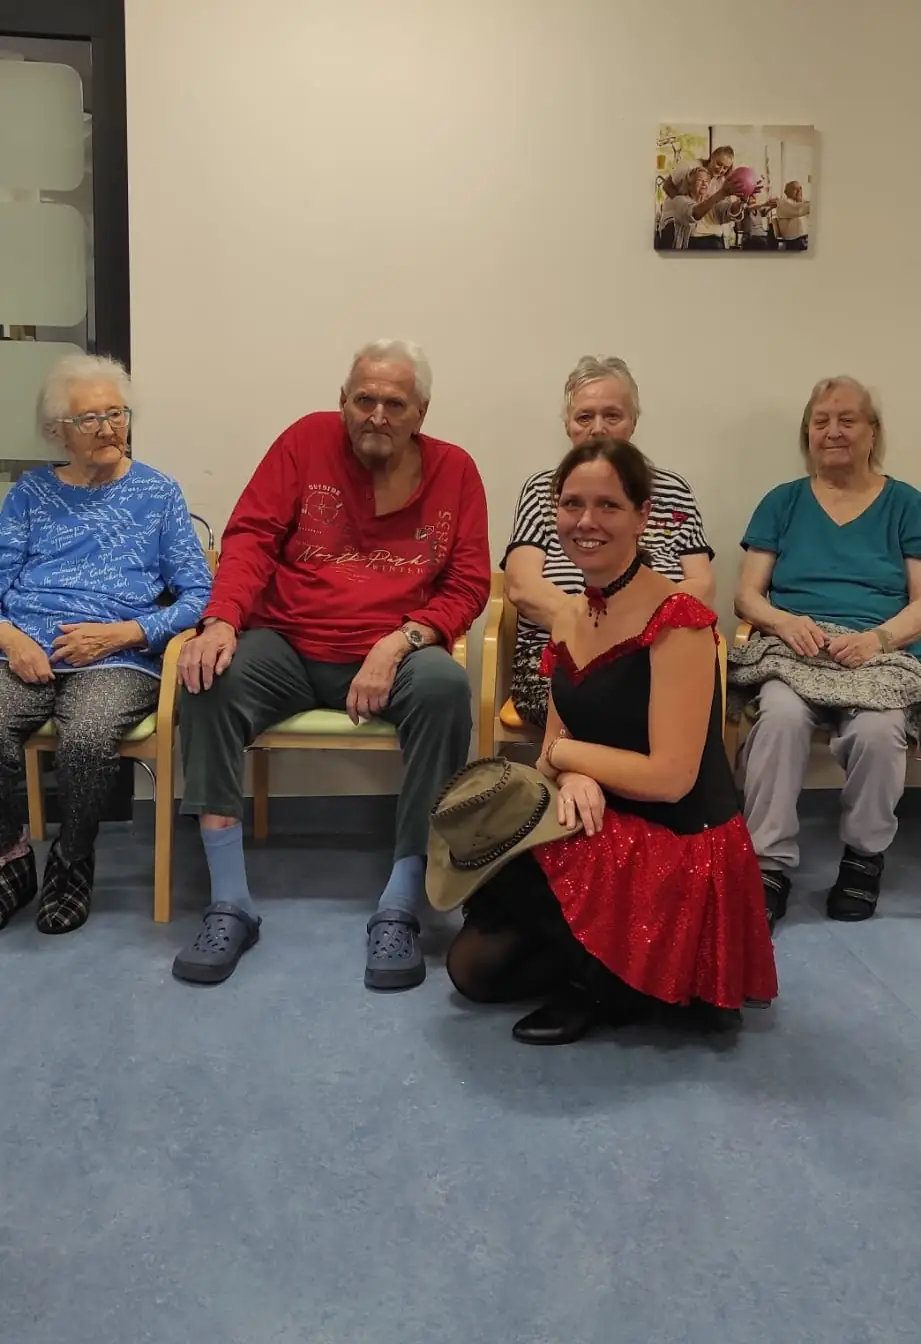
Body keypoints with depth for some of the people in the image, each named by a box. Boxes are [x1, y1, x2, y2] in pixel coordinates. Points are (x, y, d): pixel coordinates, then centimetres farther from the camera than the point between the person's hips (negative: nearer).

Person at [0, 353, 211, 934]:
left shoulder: (157, 492, 11)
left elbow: (196, 595, 3)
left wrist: (119, 633, -11)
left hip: (119, 659, -2)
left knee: (86, 739, -33)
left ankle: (73, 861, -1)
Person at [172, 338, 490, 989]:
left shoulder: (454, 470, 3)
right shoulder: (309, 439, 4)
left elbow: (467, 587, 0)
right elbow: (251, 537, -1)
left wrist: (398, 644, -17)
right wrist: (222, 622, -19)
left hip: (394, 656, -1)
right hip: (286, 649, 1)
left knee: (446, 686, -33)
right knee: (210, 680, -27)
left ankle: (400, 909, -25)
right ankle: (231, 905, -20)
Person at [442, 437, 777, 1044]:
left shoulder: (678, 622, -19)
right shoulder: (569, 619, 6)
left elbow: (670, 777, -23)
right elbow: (560, 747, 7)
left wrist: (565, 754, -10)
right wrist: (573, 780, -18)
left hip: (678, 855, -8)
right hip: (605, 838, 8)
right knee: (474, 966, 2)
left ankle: (608, 976, 0)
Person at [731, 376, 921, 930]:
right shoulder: (783, 502, 16)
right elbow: (747, 595, 10)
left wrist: (876, 637, -16)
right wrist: (785, 621, -12)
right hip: (794, 650, 1)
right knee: (781, 715, -35)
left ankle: (866, 855, -9)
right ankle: (771, 865, -25)